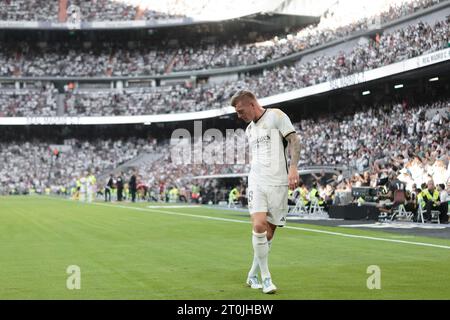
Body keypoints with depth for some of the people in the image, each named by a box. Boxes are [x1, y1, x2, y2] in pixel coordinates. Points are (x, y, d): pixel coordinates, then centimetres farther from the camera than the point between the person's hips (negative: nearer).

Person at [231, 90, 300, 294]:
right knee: (259, 225, -16)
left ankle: (253, 275, 17)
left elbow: (294, 140, -7)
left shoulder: (276, 116, 0)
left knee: (269, 232, 0)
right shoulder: (249, 129, 19)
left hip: (277, 183, -4)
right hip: (256, 182, 4)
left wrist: (293, 167, -19)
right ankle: (265, 277, -8)